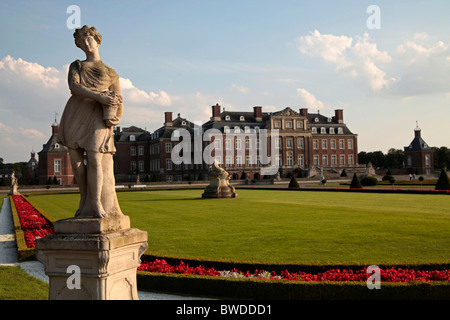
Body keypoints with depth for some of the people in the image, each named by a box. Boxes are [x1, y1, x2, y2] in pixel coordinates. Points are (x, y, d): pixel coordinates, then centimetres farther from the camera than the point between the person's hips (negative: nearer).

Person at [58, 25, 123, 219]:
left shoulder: (110, 72, 18)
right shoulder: (76, 66, 19)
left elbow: (116, 99, 8)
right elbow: (74, 87, -2)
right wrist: (99, 96, -16)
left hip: (96, 117, -2)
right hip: (75, 115, 2)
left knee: (94, 159, -16)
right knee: (76, 159, -3)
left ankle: (96, 203, -12)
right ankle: (85, 201, 9)